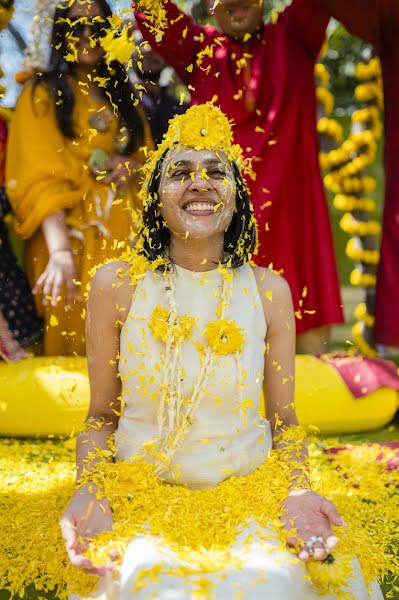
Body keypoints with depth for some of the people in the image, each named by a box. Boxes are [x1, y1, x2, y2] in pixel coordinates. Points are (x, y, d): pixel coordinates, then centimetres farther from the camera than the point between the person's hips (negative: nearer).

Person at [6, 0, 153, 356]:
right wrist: (60, 251, -27)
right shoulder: (42, 95, 0)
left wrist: (135, 166, -2)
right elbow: (40, 179, -11)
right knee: (75, 338, -9)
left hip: (125, 236, 5)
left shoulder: (123, 98, 17)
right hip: (72, 236, -4)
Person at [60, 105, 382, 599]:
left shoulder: (269, 290, -1)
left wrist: (296, 491, -11)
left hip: (249, 500, 2)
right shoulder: (116, 285, -3)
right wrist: (88, 492, -13)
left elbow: (285, 420, 7)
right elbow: (101, 417, 4)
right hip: (143, 500, -1)